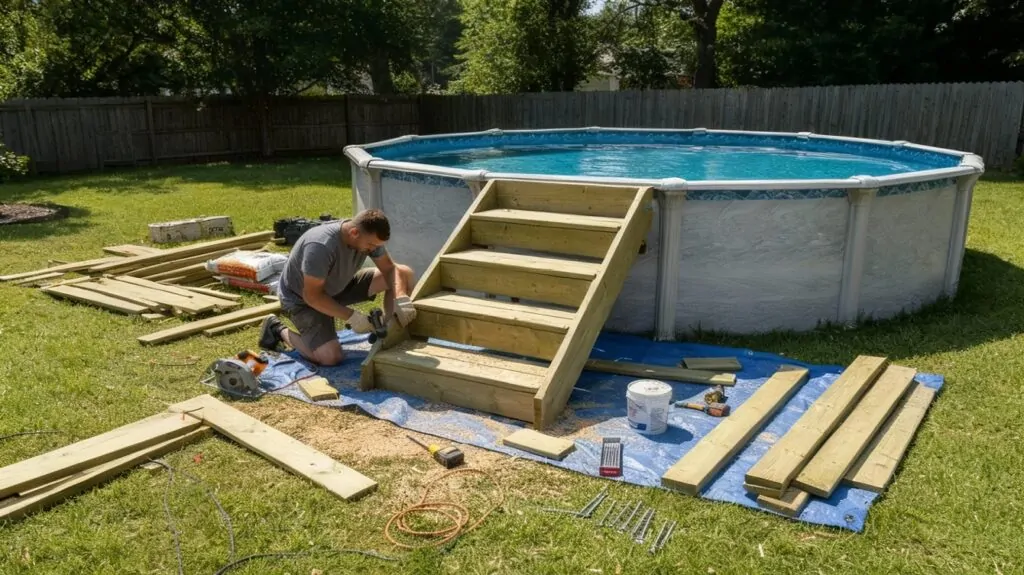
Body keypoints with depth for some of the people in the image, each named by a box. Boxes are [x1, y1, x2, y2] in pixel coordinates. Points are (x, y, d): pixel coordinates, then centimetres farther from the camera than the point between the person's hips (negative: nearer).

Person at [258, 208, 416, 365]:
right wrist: (351, 316, -32)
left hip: (340, 286, 7)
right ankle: (279, 330, -1)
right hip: (302, 299, -7)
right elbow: (312, 296, -32)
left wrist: (401, 297, -26)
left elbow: (389, 268, -7)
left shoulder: (368, 236, -16)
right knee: (331, 357, -27)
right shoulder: (320, 246, -37)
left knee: (405, 273, -7)